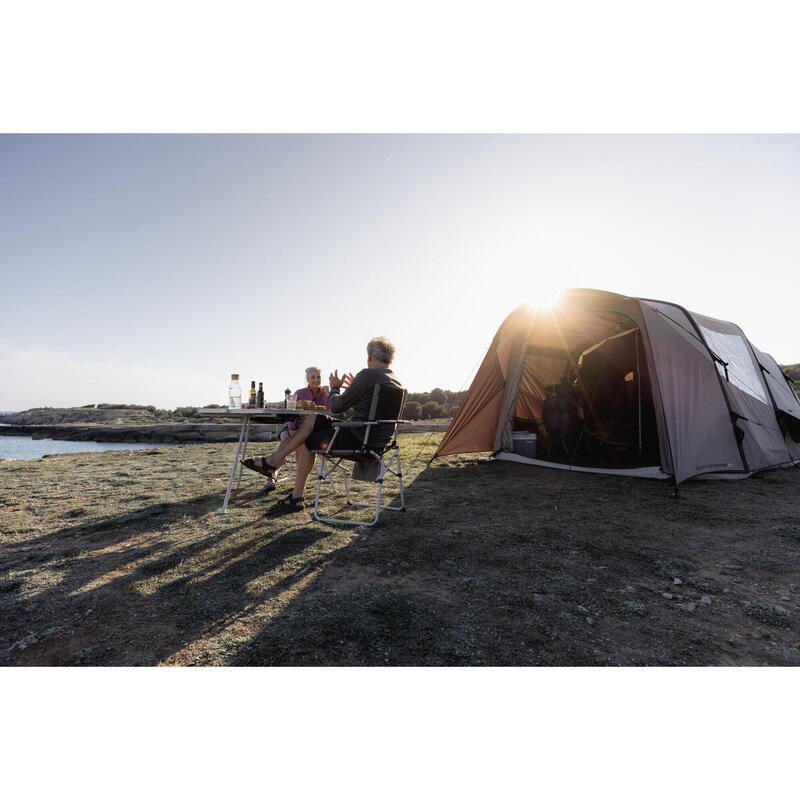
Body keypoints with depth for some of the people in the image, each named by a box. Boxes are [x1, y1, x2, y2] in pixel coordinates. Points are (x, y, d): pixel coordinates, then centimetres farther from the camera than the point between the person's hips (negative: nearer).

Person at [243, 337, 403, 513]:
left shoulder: (368, 375, -15)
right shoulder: (396, 382, 12)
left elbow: (336, 407, -12)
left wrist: (335, 387, 7)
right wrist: (354, 388, 20)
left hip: (357, 438, -9)